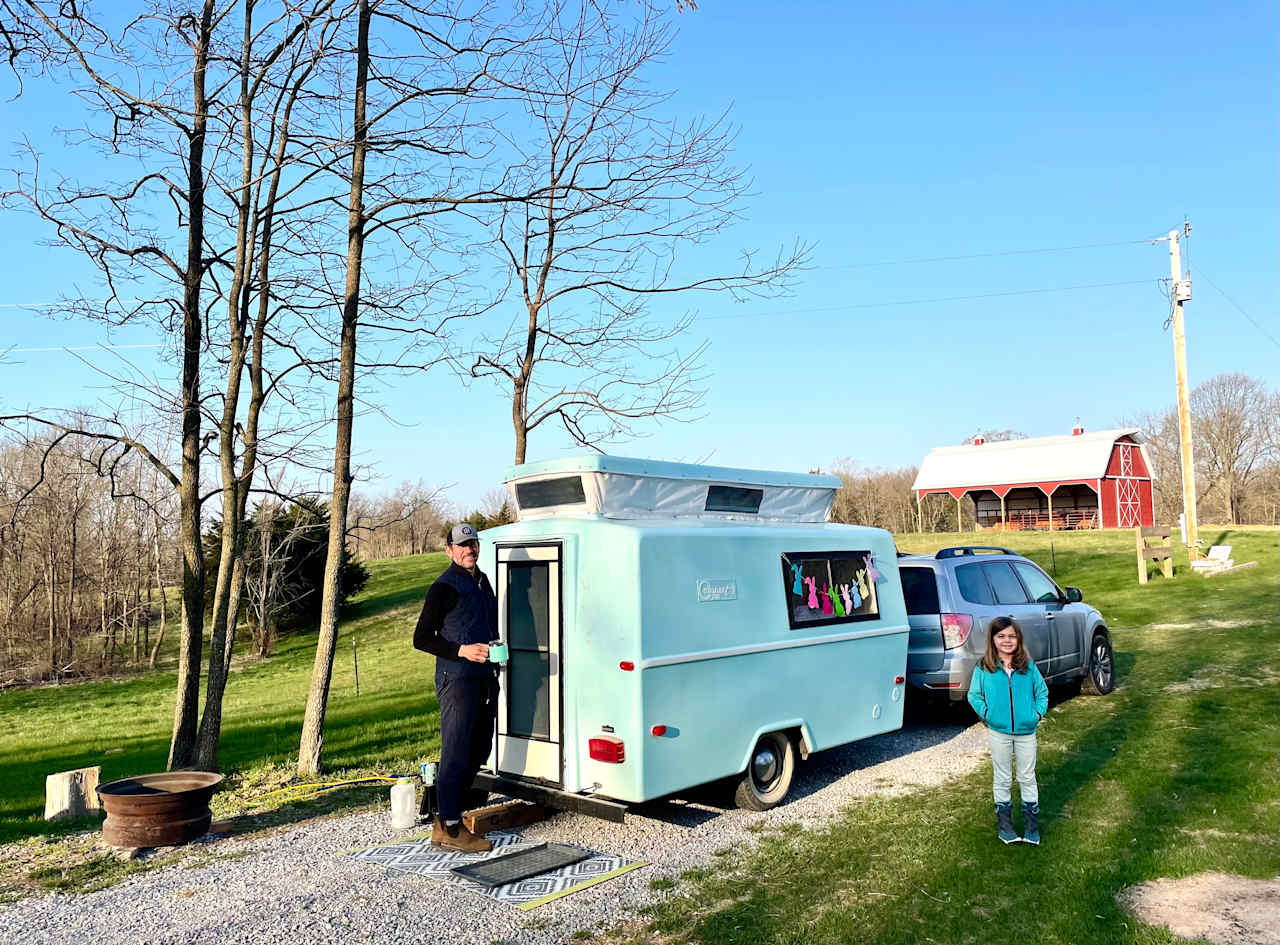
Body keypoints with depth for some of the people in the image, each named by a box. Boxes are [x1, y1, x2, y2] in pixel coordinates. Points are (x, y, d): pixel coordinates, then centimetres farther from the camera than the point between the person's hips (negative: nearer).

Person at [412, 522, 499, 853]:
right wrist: (461, 651, -20)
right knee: (456, 754, -7)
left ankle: (447, 814, 26)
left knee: (478, 750, 14)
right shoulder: (445, 587, -9)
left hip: (484, 677, 9)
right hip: (457, 679, -9)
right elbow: (421, 639, -11)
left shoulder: (482, 581, 17)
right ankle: (449, 828, 0)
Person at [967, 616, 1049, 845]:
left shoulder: (1029, 667, -3)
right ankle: (1004, 822, 25)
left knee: (1027, 778, 13)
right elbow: (974, 695, 2)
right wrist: (986, 712, -10)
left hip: (1026, 732, 1)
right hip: (998, 732, -1)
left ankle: (1031, 825, 26)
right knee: (1002, 779, 12)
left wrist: (1039, 712, -6)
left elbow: (1042, 692, 8)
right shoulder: (983, 669, -7)